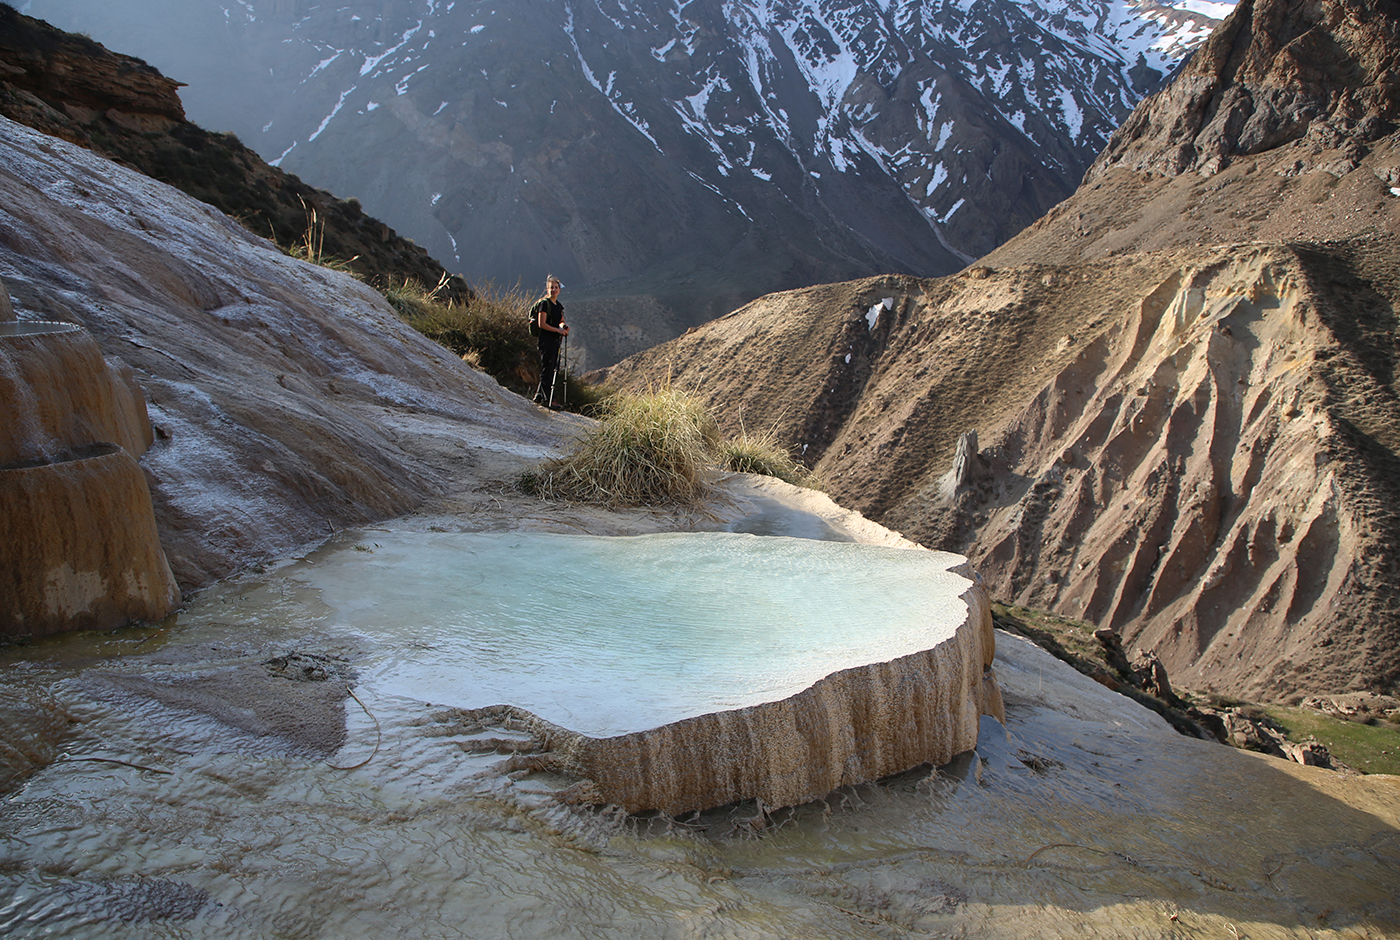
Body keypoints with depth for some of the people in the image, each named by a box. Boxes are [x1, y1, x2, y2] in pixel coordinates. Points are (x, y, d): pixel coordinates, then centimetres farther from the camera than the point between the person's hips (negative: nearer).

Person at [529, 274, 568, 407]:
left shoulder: (559, 306, 16)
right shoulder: (544, 303, -9)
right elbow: (542, 324, -15)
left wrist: (563, 325, 3)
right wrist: (558, 330, -16)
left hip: (555, 340, 9)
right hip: (546, 340, -9)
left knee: (553, 370, 10)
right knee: (547, 369, -7)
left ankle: (539, 397, 19)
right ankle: (548, 399, -6)